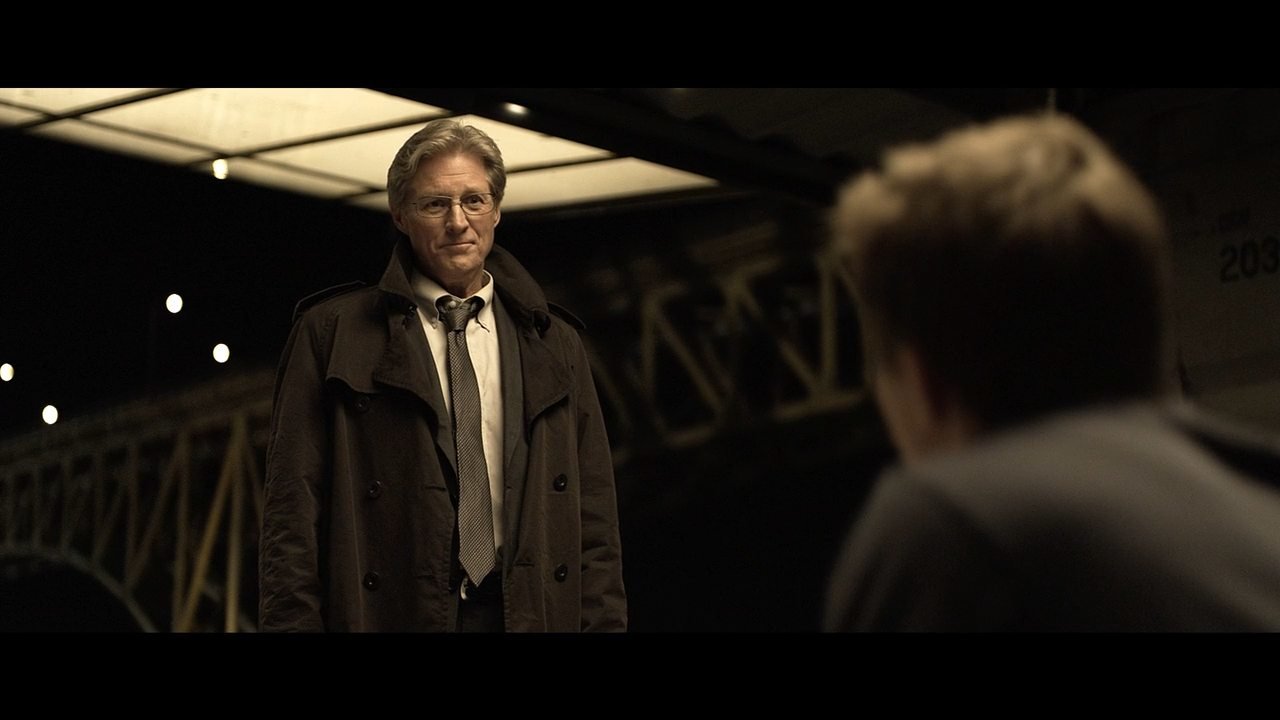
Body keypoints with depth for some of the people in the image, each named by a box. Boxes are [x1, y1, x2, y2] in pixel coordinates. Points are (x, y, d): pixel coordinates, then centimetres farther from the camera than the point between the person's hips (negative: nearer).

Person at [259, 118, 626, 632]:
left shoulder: (555, 343, 14)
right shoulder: (330, 334, 5)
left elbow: (594, 517, 12)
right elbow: (294, 513, 0)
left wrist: (605, 623, 2)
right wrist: (293, 623, -9)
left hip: (531, 613, 3)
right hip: (389, 614, -2)